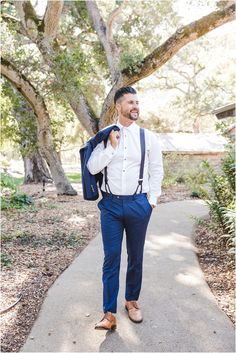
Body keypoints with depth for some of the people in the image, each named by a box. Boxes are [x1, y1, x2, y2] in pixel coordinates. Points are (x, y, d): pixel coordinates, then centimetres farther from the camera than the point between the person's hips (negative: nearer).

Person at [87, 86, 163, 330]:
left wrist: (152, 200, 1)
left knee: (135, 257, 12)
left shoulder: (148, 137, 2)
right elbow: (92, 168, -3)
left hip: (138, 204, 0)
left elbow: (156, 171, 6)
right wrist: (111, 147, -12)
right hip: (111, 204, 0)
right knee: (111, 259, 1)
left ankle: (132, 301, 32)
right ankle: (109, 314, 8)